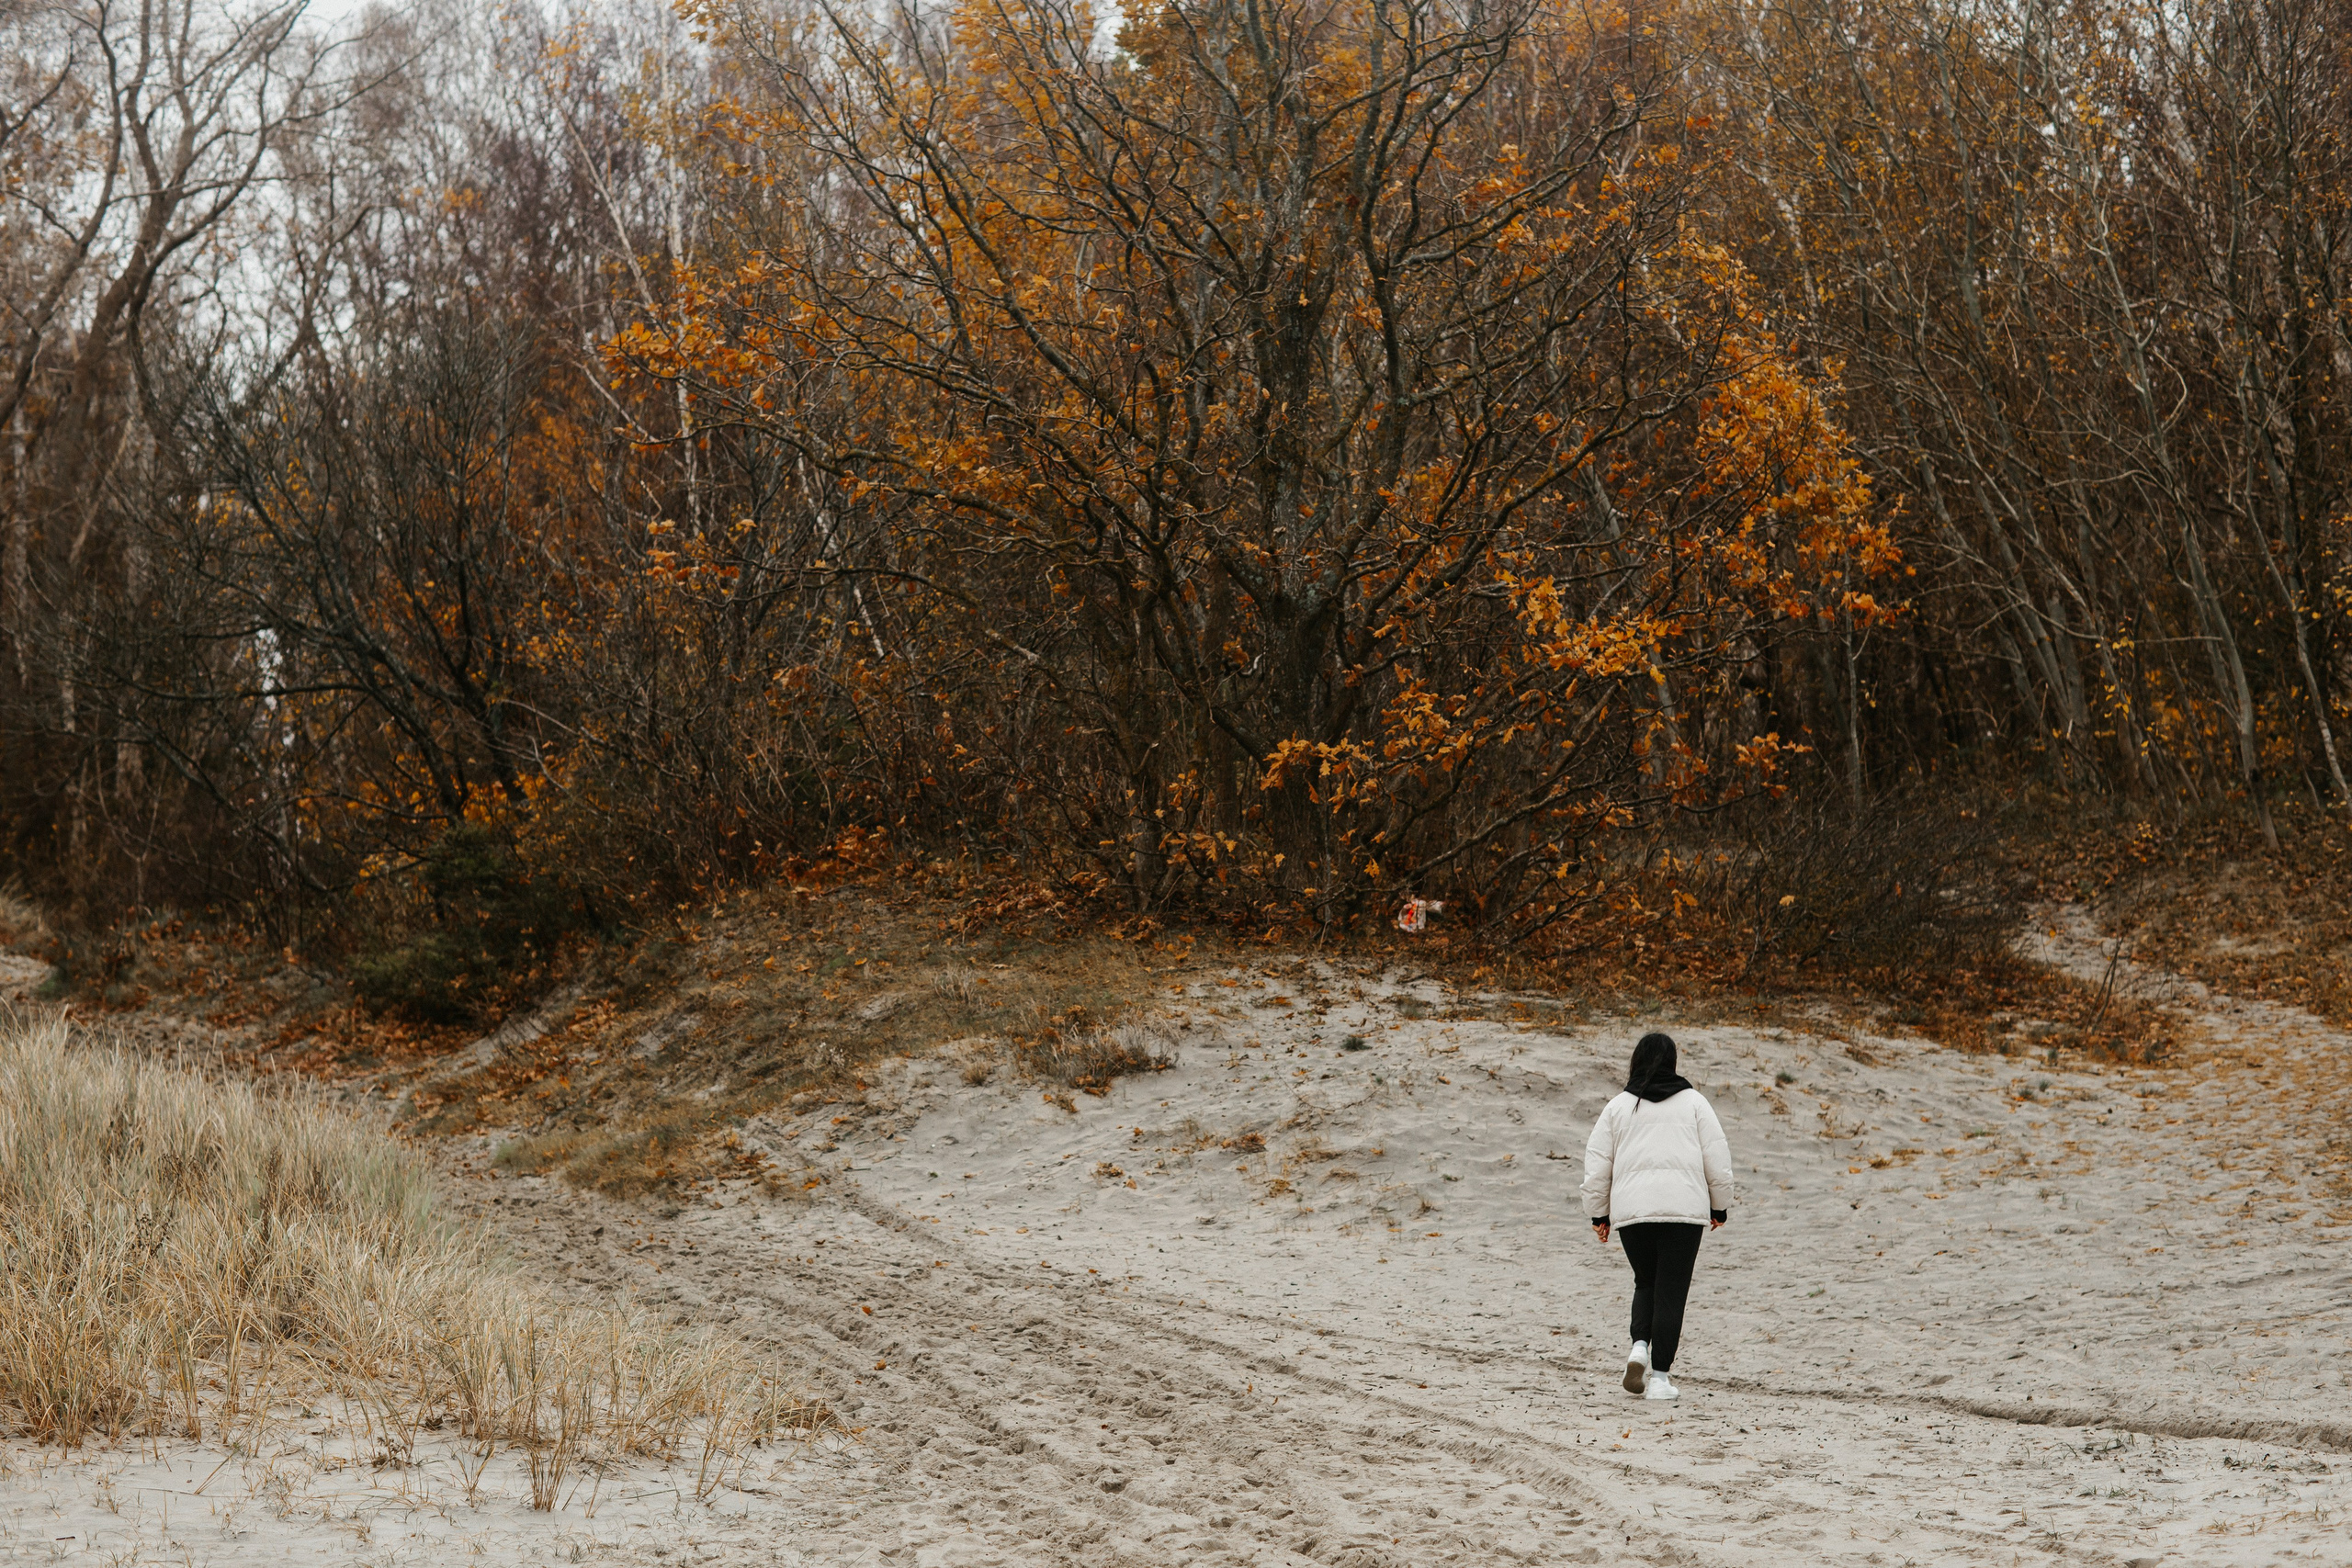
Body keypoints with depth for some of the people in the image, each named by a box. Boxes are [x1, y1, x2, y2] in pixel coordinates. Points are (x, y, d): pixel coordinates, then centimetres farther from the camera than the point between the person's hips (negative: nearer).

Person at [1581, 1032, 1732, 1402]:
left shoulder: (1618, 1105, 10)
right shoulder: (1693, 1101, 7)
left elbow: (1596, 1164, 8)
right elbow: (1717, 1159, 5)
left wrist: (1598, 1213, 17)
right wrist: (1720, 1206, 17)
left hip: (1631, 1211, 2)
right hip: (1684, 1209, -2)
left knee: (1646, 1283, 20)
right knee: (1671, 1291, 1)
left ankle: (1640, 1346, -3)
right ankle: (1659, 1377, -3)